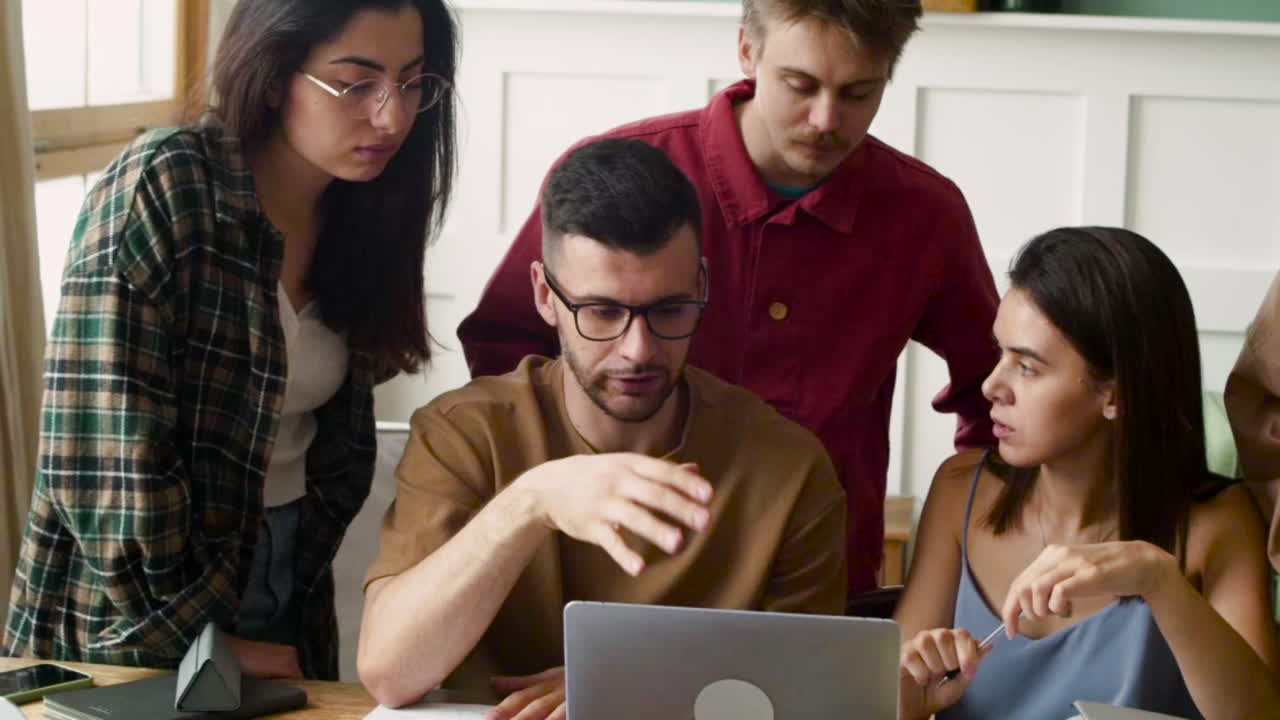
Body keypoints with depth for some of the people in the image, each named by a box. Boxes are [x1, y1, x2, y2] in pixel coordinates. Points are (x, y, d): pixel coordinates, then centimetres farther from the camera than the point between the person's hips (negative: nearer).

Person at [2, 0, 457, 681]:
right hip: (128, 629, -6)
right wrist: (198, 638, -18)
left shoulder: (358, 214, 0)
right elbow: (103, 460, -24)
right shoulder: (162, 192, -20)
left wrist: (299, 580, 2)